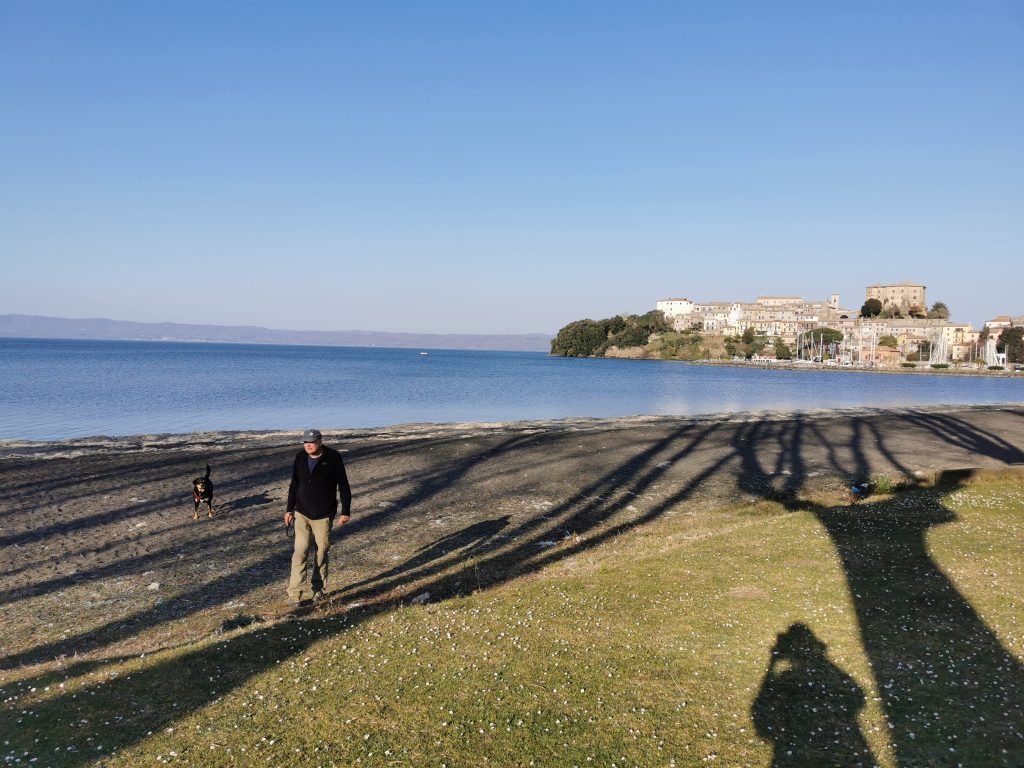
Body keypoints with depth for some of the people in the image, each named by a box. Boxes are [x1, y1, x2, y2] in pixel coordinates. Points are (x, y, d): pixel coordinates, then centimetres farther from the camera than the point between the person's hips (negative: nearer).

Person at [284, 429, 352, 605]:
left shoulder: (333, 458, -10)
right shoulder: (300, 458, 1)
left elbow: (343, 486, -6)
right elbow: (294, 485, 11)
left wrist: (346, 511, -7)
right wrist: (289, 509, 10)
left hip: (324, 515, -2)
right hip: (302, 513, 2)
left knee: (322, 552, 7)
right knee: (300, 552, -4)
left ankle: (318, 589, 21)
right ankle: (296, 591, -1)